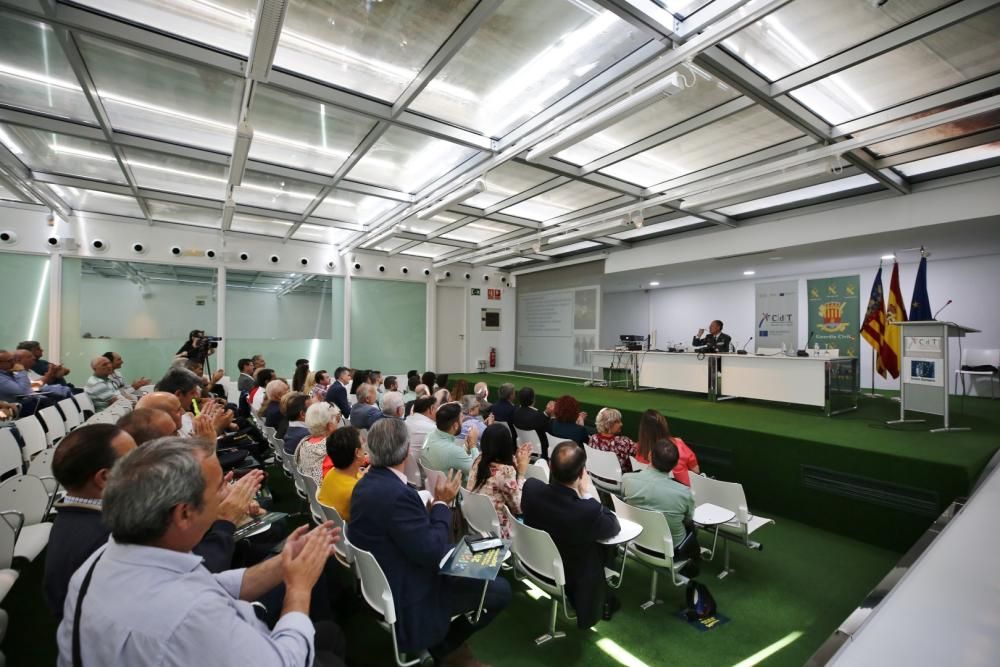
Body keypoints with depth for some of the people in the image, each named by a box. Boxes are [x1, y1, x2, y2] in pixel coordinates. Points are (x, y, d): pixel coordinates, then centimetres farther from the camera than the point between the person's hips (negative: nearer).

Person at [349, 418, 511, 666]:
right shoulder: (396, 494, -33)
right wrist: (442, 504, -17)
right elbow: (432, 553, -28)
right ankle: (447, 644, 17)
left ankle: (448, 638, 24)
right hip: (406, 596, -9)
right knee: (499, 590, 0)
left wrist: (433, 508, 1)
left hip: (382, 583, 9)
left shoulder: (366, 483, -2)